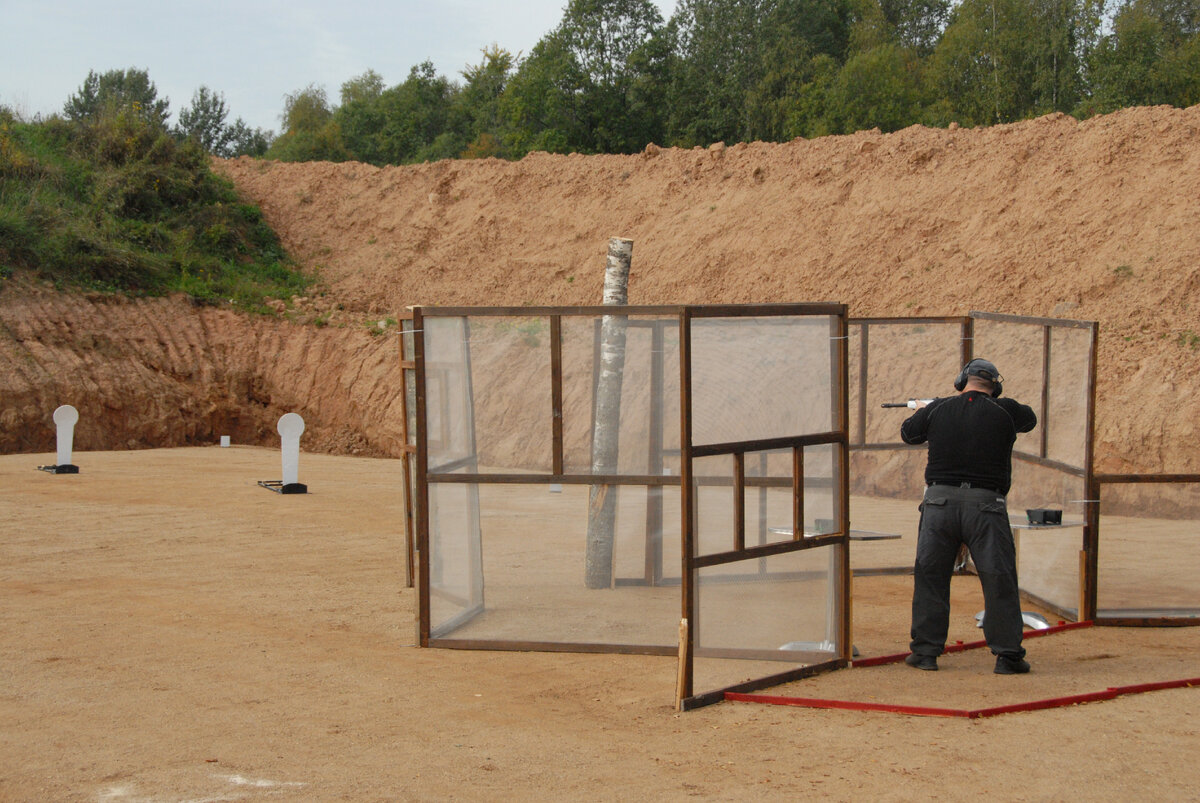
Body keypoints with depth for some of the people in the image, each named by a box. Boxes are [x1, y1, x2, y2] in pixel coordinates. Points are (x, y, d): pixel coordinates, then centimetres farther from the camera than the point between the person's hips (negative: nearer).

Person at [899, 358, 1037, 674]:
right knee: (999, 580, 3)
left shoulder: (937, 409, 4)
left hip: (940, 501, 2)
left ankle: (925, 651, 13)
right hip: (985, 506, -1)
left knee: (930, 577, 11)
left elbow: (908, 432, 22)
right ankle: (1008, 654, 2)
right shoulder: (1005, 411, 1)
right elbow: (1029, 418, 23)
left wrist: (919, 411, 43)